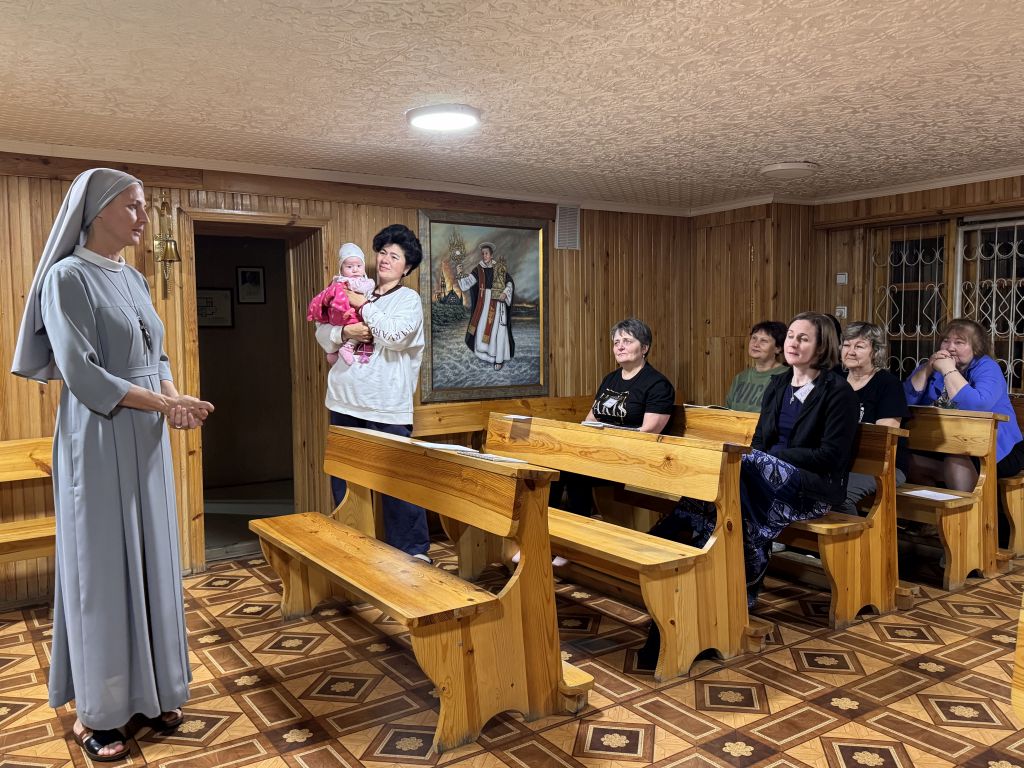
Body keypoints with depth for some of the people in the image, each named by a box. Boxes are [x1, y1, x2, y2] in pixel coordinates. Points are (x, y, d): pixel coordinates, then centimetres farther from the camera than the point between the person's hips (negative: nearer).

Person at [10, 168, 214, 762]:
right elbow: (80, 372, -18)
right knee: (102, 569, 1)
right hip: (98, 443, -7)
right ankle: (96, 711, 16)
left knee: (151, 562, 11)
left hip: (148, 442, 7)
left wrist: (173, 399, -8)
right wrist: (165, 403, -18)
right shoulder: (68, 277, -10)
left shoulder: (134, 279, 12)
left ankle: (150, 690, 25)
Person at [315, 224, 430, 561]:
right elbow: (322, 332, 12)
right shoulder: (355, 293, 15)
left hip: (387, 407, -5)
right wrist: (344, 332, -8)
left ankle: (413, 550, 9)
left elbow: (395, 335, -16)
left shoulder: (409, 299, 2)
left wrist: (364, 305, -6)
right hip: (345, 402, 5)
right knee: (343, 479, 13)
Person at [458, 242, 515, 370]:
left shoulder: (500, 268, -2)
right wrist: (460, 274, -18)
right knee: (482, 328, 3)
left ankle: (499, 359, 4)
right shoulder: (478, 269, 5)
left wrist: (505, 293, -15)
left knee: (497, 329, -4)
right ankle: (489, 354, 22)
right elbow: (467, 282, -1)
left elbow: (510, 283, 2)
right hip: (483, 304, 3)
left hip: (497, 303, -3)